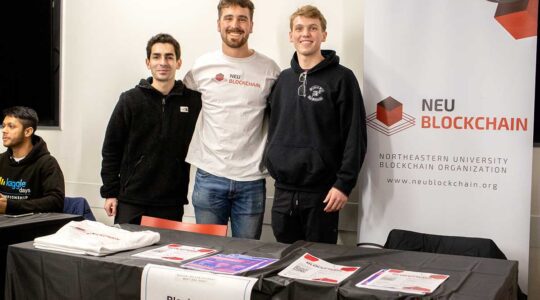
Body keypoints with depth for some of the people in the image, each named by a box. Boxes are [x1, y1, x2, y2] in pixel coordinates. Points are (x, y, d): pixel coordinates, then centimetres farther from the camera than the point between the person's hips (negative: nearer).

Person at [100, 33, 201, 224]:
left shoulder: (193, 101, 1)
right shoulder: (130, 100, 0)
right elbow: (111, 149, 3)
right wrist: (109, 192, 1)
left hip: (172, 204, 0)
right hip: (131, 202, 0)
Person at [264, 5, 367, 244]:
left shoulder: (341, 78, -5)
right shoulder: (283, 79, 12)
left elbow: (355, 136, -9)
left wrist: (344, 183, -14)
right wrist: (271, 164, 8)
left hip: (322, 192, -5)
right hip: (283, 192, 5)